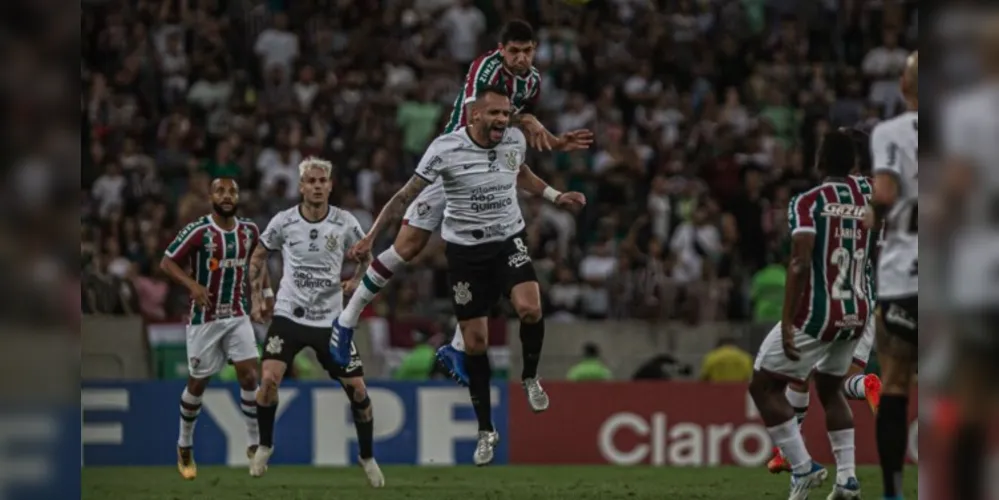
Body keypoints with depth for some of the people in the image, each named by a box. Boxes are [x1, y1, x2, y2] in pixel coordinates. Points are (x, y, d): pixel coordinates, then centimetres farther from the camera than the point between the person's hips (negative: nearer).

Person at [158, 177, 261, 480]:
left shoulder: (249, 231, 0)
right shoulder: (197, 231, -16)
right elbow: (167, 263, -12)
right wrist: (192, 285, -27)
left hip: (238, 315, 3)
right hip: (205, 318, -3)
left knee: (249, 375, -8)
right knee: (198, 382, 6)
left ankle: (254, 445, 3)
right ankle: (185, 447, 25)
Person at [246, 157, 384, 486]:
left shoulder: (346, 223, -4)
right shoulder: (283, 222, -5)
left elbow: (366, 258, 12)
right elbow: (258, 257, 11)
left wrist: (357, 282, -7)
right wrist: (260, 296, 4)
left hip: (330, 319, 1)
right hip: (289, 314, -1)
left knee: (357, 388, -3)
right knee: (269, 378, -18)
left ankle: (367, 458, 18)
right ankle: (264, 446, 5)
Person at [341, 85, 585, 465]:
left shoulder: (515, 140, -4)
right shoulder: (445, 149, -16)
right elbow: (407, 195, -9)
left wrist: (556, 196, 16)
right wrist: (371, 236, -12)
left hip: (508, 239, 2)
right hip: (465, 248, -2)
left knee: (529, 307, -26)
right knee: (475, 343, 1)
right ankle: (485, 431, 15)